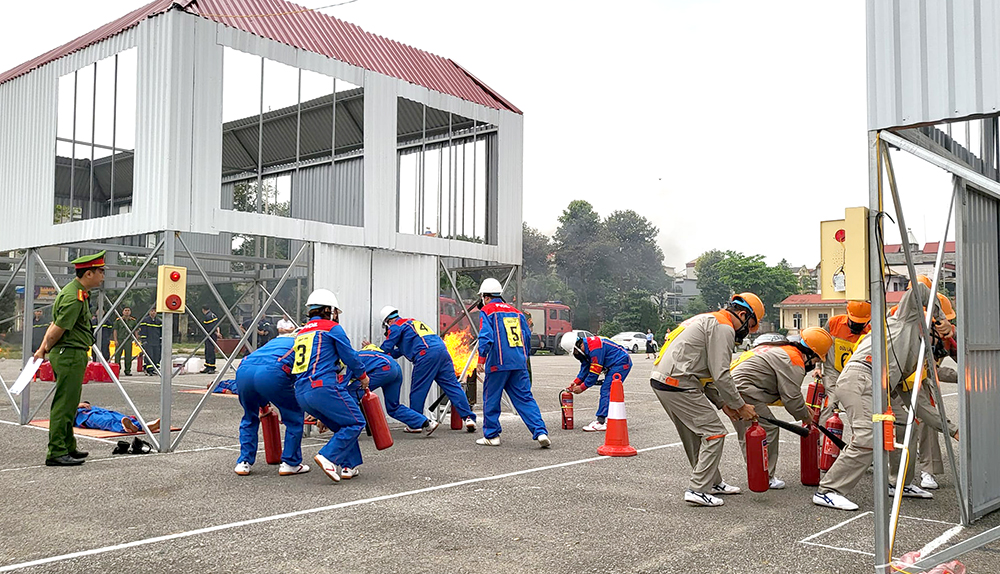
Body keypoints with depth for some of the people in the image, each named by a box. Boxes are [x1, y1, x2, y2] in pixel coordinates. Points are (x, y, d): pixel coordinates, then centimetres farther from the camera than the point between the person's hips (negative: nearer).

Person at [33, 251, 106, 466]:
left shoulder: (79, 293, 15)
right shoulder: (74, 298, -20)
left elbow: (55, 324, 17)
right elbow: (56, 331, -18)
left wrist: (42, 350, 18)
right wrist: (47, 351, -1)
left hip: (74, 355, 11)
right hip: (70, 354, -11)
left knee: (69, 404, 17)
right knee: (64, 404, -6)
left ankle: (68, 448, 27)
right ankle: (56, 453, -2)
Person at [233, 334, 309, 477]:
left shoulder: (277, 341, 42)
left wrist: (263, 404, 57)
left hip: (243, 370, 6)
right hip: (272, 373, -5)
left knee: (249, 417, 30)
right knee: (295, 416, 17)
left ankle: (243, 463, 27)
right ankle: (290, 464, 20)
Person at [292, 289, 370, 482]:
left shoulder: (301, 333, 25)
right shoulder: (332, 328, 3)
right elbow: (350, 357, 3)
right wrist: (362, 376, 20)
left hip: (301, 393, 8)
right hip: (324, 388, -8)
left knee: (343, 426, 19)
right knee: (355, 422, 0)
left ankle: (349, 466, 12)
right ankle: (328, 457, -13)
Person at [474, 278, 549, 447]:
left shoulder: (487, 311, -1)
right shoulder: (516, 312, 17)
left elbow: (486, 336, -13)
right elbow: (527, 336, 18)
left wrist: (482, 358, -9)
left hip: (498, 363, -5)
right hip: (519, 364, 5)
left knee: (491, 399, 9)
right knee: (525, 398, 6)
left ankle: (491, 435, 15)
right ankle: (541, 432, -6)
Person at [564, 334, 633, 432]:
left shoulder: (594, 348, -27)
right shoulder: (585, 348, 4)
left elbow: (594, 372, -22)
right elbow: (585, 368, 11)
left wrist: (582, 387, -14)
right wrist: (576, 382, 0)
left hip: (621, 363, -10)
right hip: (613, 365, 10)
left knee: (606, 391, -14)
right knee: (606, 391, 8)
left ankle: (601, 422, -16)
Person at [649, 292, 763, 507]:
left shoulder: (709, 320, 25)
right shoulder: (724, 328, -8)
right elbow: (720, 375, -14)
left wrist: (722, 403, 19)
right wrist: (741, 406, -3)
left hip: (661, 379, 10)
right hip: (678, 385, -10)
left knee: (696, 434, 20)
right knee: (714, 433, -3)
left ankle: (712, 483, 31)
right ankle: (697, 489, -3)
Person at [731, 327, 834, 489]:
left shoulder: (782, 350, 24)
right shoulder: (794, 360, -9)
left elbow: (786, 389, 32)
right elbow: (792, 397, -9)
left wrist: (804, 407, 28)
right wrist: (805, 416, 9)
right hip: (743, 390, -11)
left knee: (746, 436, 16)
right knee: (768, 429, -3)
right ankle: (766, 478, 4)